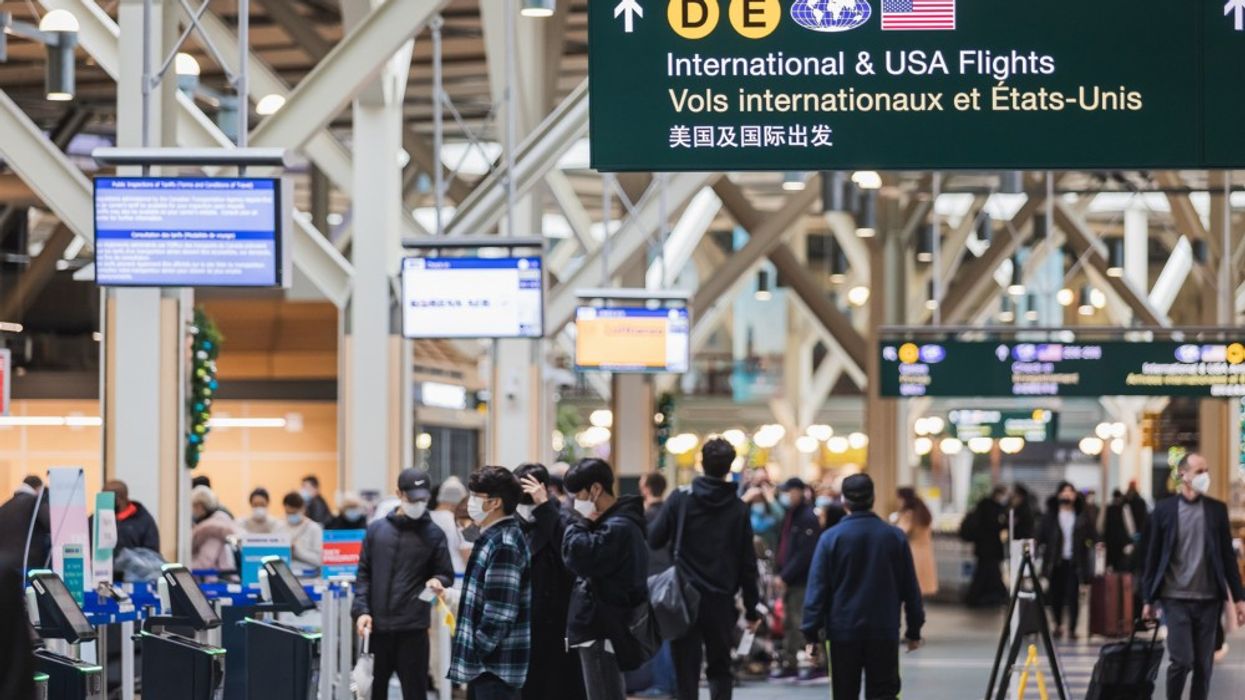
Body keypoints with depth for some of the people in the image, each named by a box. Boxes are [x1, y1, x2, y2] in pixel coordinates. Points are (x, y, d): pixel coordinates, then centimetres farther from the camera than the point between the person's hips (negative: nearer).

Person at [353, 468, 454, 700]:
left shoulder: (433, 534, 3)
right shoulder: (376, 530, 8)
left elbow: (447, 574, 6)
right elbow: (364, 575, 9)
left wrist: (437, 581, -17)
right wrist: (361, 610, -3)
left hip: (413, 628, -2)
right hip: (376, 627, 2)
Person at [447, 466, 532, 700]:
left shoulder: (505, 545, -17)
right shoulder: (493, 538, 15)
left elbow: (500, 612, -21)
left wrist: (477, 652, -17)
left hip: (496, 664, -11)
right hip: (484, 663, 11)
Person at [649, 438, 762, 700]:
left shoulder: (680, 500, -5)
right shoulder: (738, 509, 0)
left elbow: (654, 539, -2)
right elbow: (747, 563, 1)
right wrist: (752, 608, 8)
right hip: (721, 600, 1)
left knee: (686, 669, 3)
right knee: (720, 668, 13)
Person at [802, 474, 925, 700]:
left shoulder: (831, 537, -7)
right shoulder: (895, 536, 0)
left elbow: (817, 588, -7)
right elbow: (910, 588, 5)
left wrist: (812, 633, -3)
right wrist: (914, 630, 14)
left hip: (843, 631, -1)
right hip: (885, 631, 1)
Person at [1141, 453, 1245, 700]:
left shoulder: (1217, 509, 6)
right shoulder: (1164, 509, 0)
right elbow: (1153, 557, 3)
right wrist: (1149, 599, 2)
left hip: (1208, 599, 3)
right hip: (1176, 598, -2)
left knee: (1204, 664, 4)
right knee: (1182, 660, -10)